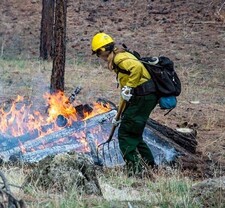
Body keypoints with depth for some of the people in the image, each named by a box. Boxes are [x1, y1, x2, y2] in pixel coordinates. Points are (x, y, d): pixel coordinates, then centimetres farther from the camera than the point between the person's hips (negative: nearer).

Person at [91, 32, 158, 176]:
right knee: (134, 134, 18)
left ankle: (136, 170, -5)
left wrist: (129, 87, -23)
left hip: (143, 97, -10)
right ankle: (150, 166, 23)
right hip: (144, 98, 10)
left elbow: (137, 67, -31)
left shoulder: (120, 58, -10)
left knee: (125, 134, -5)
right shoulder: (116, 62, 23)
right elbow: (123, 89, 29)